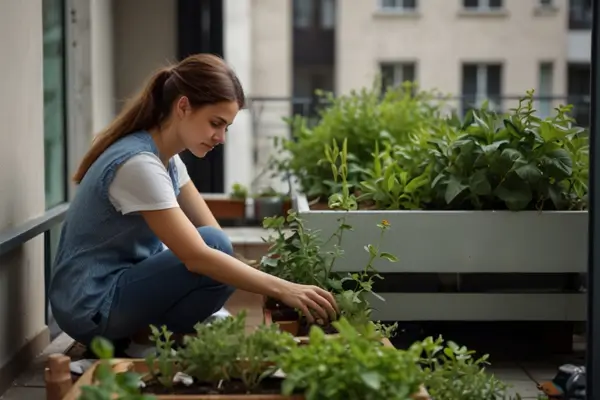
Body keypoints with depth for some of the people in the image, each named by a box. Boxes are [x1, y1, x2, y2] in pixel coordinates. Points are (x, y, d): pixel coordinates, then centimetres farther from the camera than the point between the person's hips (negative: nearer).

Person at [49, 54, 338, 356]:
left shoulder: (167, 158, 6)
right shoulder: (138, 164, -24)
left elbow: (214, 233, 3)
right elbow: (197, 256, -30)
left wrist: (272, 286, -10)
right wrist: (282, 289, -31)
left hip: (120, 284, 9)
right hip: (92, 307, -9)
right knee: (214, 246, -22)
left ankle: (142, 336, 4)